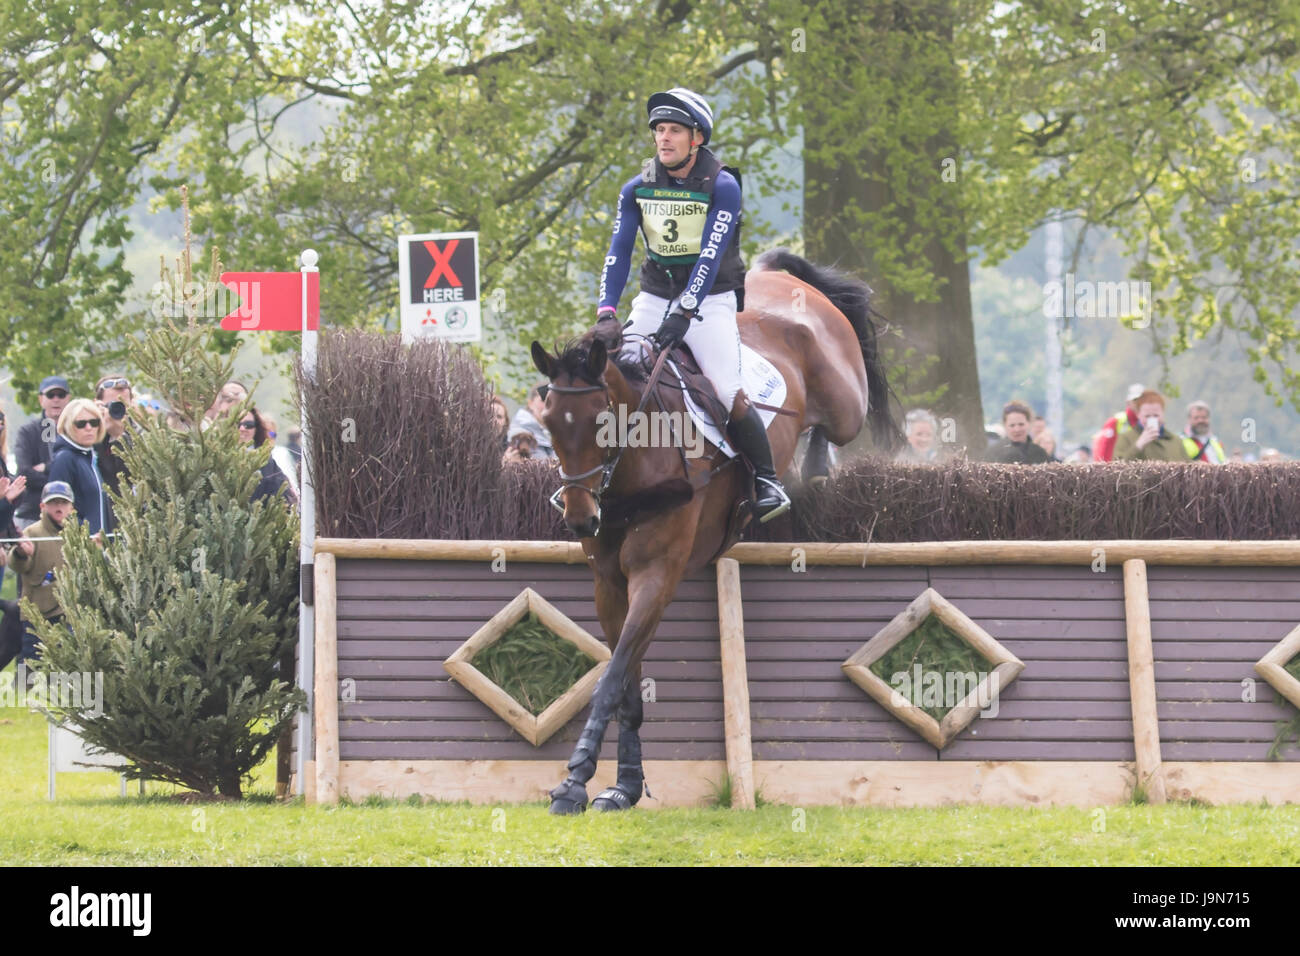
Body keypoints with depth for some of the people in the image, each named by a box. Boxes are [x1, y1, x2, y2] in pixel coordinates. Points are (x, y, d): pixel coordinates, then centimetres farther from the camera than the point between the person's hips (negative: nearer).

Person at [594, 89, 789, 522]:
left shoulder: (722, 187, -12)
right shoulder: (638, 189, 1)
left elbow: (710, 255, -21)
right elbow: (619, 252, -5)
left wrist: (685, 312, -32)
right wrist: (606, 312, -18)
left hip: (709, 299, -4)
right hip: (654, 297, 4)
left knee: (730, 397, -16)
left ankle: (767, 480, -1)